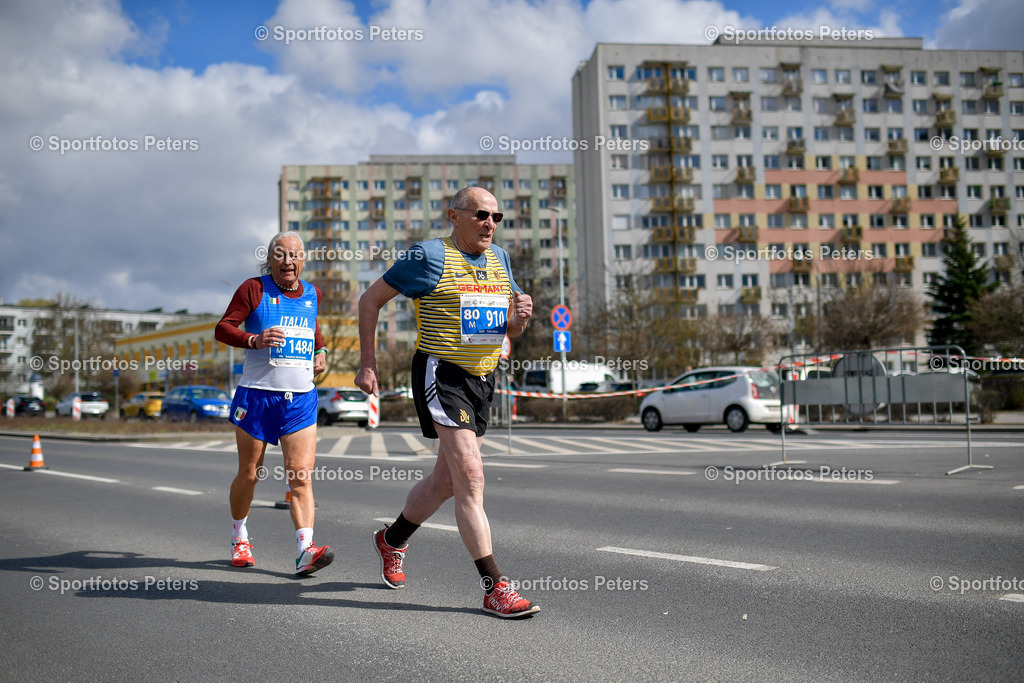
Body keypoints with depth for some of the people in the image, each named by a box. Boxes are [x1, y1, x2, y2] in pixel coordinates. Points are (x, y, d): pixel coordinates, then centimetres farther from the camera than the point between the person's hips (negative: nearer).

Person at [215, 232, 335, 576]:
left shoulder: (312, 294, 11)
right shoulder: (254, 289, -2)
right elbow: (223, 328, -3)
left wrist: (320, 351, 12)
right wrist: (254, 340, -21)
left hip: (301, 398, 3)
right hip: (257, 394, -3)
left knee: (301, 476, -9)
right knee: (249, 474, 10)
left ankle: (305, 551, -15)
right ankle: (239, 538, 33)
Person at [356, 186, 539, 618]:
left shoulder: (499, 259, 13)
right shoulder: (430, 256, -8)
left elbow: (510, 331, 19)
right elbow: (370, 300, -1)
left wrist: (519, 316, -6)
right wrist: (367, 364, -5)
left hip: (482, 380, 8)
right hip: (441, 375, -8)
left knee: (447, 480, 16)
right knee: (471, 478, -14)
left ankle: (392, 540, 41)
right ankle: (494, 588, -9)